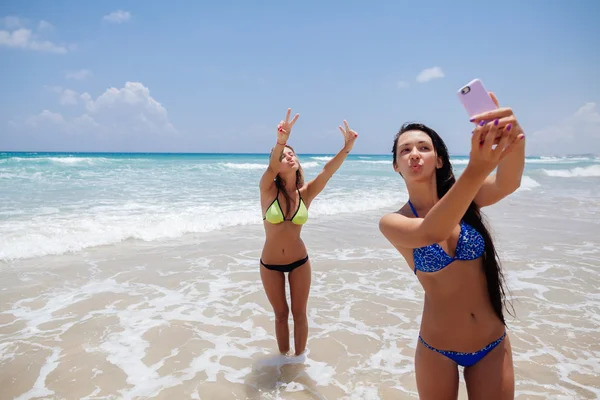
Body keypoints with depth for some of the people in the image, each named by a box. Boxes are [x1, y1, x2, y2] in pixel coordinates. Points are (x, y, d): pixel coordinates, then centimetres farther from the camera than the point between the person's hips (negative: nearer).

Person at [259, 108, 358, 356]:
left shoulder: (306, 194, -8)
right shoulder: (268, 190, -14)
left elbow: (327, 171, -22)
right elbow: (271, 168, -35)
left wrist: (347, 147, -38)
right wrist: (280, 140, -54)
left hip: (299, 262, 1)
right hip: (270, 264, -1)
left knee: (299, 313, 13)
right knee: (281, 314, 16)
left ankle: (299, 358, 35)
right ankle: (283, 357, 39)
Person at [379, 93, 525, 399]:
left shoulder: (467, 198, -5)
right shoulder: (392, 222, -13)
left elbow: (508, 183, -27)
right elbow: (429, 233, -35)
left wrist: (514, 138, -49)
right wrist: (476, 169, -50)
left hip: (493, 344, 2)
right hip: (438, 350, -1)